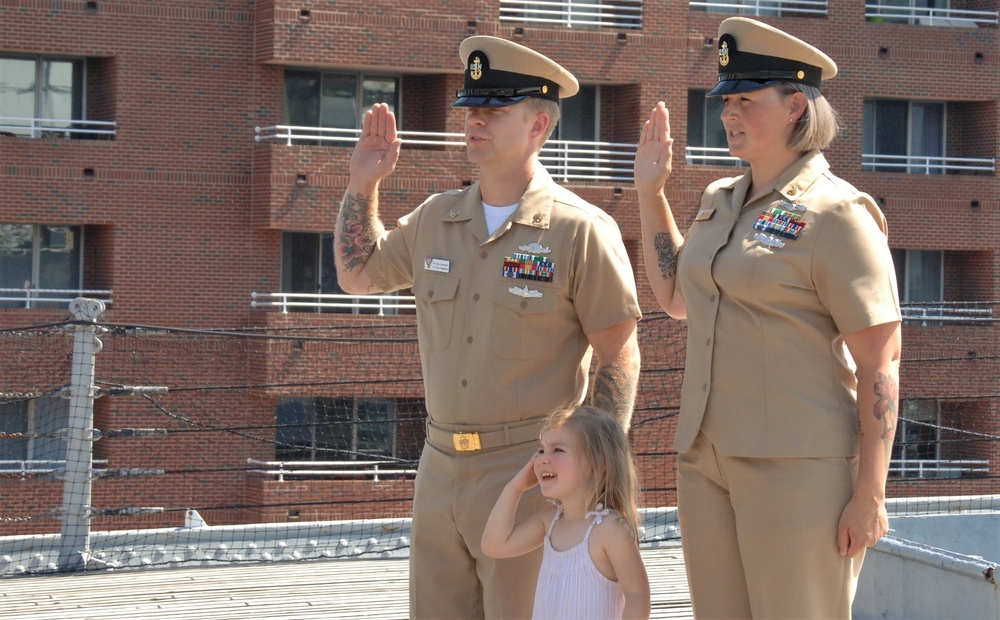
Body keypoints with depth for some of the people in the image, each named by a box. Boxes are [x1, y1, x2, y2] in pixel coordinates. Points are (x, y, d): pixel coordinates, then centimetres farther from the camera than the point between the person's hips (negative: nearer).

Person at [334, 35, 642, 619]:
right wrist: (363, 183, 14)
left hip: (532, 469, -6)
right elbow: (357, 274, 25)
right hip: (441, 468, 6)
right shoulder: (436, 219, 10)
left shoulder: (582, 230, -8)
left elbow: (618, 358, -7)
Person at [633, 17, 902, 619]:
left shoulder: (837, 215, -11)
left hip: (799, 467, -8)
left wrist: (870, 495, -17)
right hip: (709, 457, 8)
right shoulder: (722, 202, 12)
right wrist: (650, 192, 19)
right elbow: (676, 297, 29)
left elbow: (880, 365, -13)